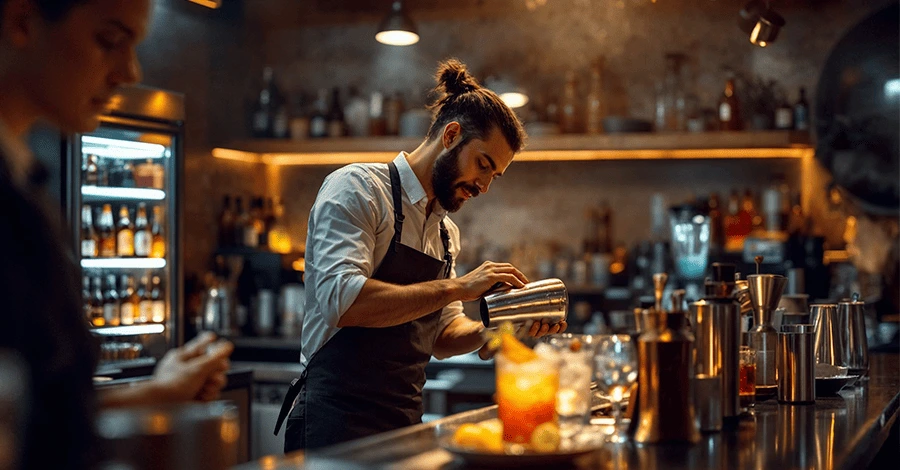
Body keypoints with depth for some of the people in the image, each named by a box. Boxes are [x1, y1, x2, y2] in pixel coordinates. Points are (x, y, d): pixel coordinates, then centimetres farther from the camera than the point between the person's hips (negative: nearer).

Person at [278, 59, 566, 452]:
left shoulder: (447, 232, 15)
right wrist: (457, 287, -22)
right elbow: (342, 301, -24)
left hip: (405, 420, 8)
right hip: (338, 419, -8)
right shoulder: (357, 188, -9)